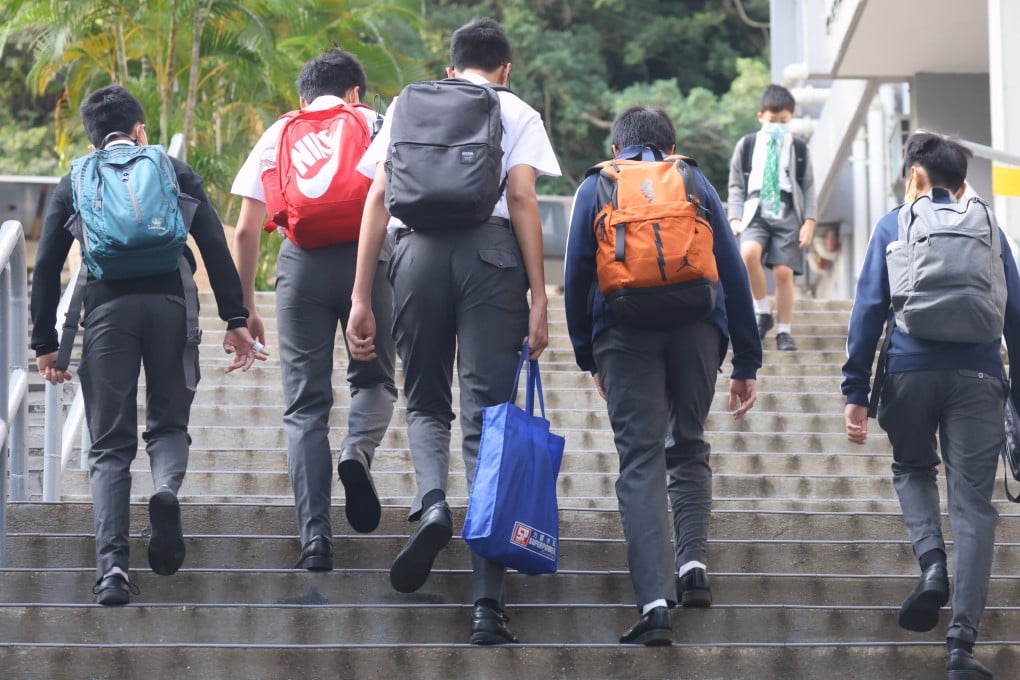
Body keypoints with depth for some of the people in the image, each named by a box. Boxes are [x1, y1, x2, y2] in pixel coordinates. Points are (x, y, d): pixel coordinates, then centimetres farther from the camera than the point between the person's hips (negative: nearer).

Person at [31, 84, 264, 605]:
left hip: (106, 308, 0)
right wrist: (235, 319, 4)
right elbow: (214, 245, 6)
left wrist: (45, 343, 13)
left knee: (110, 446, 4)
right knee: (168, 422, 15)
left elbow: (47, 266, 11)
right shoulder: (173, 171, 16)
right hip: (169, 304, 0)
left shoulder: (74, 184, 18)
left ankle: (112, 567, -12)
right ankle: (167, 489, -20)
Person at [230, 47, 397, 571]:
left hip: (301, 260, 1)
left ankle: (315, 539, -4)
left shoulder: (278, 135, 20)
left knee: (306, 405, 5)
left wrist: (246, 308, 19)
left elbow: (245, 231, 14)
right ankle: (358, 451, -16)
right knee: (373, 377, 17)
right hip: (366, 254, -1)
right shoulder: (375, 124, 17)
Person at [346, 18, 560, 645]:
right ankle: (488, 609, -7)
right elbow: (523, 199, 1)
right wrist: (539, 298, -1)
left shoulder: (408, 105, 20)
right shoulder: (517, 113, 14)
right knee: (487, 418, -1)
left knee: (426, 401, 20)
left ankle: (432, 502, -16)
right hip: (491, 249, -1)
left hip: (418, 250, 1)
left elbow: (378, 199, 11)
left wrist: (362, 298, 11)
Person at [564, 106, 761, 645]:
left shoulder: (595, 189, 16)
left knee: (640, 462, -3)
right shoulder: (695, 184, 17)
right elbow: (733, 273, 12)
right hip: (697, 331, 1)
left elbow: (575, 278, 10)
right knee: (688, 447, 21)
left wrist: (587, 356, 18)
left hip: (624, 333, -1)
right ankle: (693, 562, 2)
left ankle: (654, 602, -15)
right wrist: (746, 363, 14)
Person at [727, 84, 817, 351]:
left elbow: (808, 187, 10)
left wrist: (809, 222, 0)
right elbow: (736, 185, 12)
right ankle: (762, 312, -12)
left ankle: (784, 331, 5)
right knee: (748, 253, -29)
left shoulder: (798, 149, 9)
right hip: (756, 212, 0)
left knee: (783, 271, -8)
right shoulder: (747, 146, 9)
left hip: (787, 214, 0)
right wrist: (735, 217, 0)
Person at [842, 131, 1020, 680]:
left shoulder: (893, 225, 13)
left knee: (912, 469, 27)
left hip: (909, 371, 0)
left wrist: (856, 393, 4)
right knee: (973, 504, 1)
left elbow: (868, 309, 5)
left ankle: (932, 562, -2)